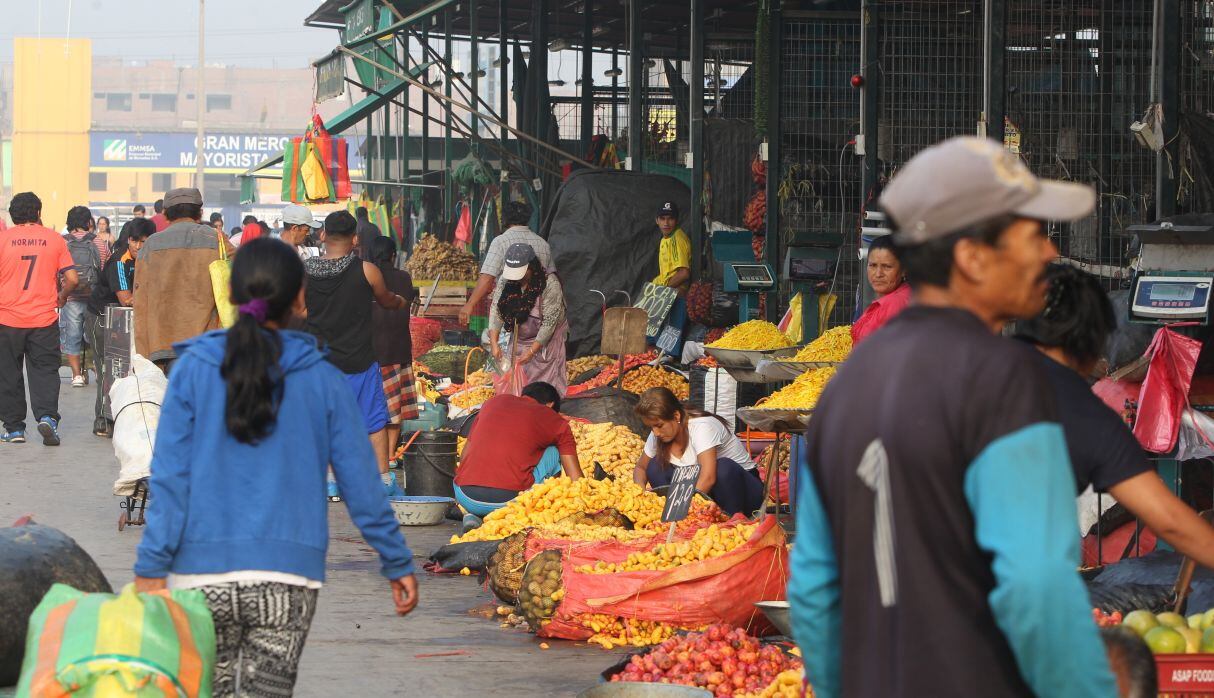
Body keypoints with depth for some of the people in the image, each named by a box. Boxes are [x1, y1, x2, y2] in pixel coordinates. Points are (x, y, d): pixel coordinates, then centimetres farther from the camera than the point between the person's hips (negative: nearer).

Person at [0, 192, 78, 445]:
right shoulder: (54, 239, 0)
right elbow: (72, 279, -2)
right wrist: (61, 298, 17)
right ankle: (47, 417, -14)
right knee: (45, 370, 6)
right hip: (44, 318, 1)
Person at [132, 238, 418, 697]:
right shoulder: (321, 380, 2)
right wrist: (397, 564, 13)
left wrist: (151, 568, -3)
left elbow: (170, 476, -4)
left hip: (204, 575, 0)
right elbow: (360, 481, 4)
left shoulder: (193, 370, 0)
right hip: (288, 576, 0)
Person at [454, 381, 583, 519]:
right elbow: (576, 478, 12)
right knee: (553, 452, 22)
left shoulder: (493, 401, 22)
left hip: (465, 498, 3)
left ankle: (473, 515, 12)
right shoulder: (555, 421, 13)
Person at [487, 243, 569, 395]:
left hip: (545, 341, -5)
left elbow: (549, 323, -24)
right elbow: (496, 311, -12)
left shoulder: (550, 284, -26)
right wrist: (494, 344, -22)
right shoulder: (506, 281, -11)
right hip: (519, 340, 5)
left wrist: (532, 351, -26)